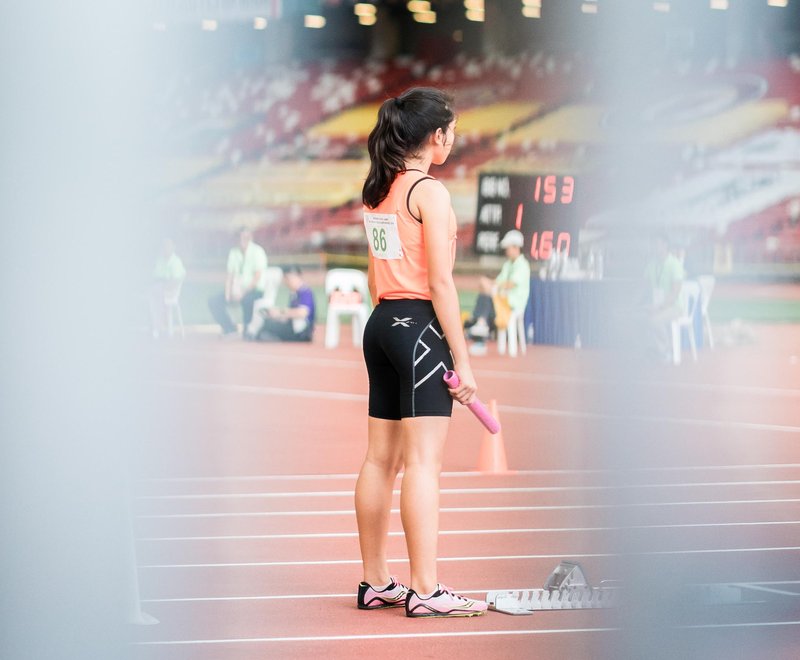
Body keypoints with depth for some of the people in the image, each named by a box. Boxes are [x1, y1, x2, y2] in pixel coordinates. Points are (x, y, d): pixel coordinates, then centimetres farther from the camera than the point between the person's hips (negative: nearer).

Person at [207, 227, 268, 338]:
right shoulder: (234, 252, 8)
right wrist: (227, 294, -8)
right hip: (237, 289, 6)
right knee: (213, 301, -10)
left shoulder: (257, 251, -9)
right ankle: (229, 329, -1)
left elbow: (257, 276, -16)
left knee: (246, 300, -41)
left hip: (254, 290, -6)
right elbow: (230, 275, 7)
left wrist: (243, 292, -23)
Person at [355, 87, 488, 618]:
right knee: (423, 461, -9)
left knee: (381, 459, 11)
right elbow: (441, 284, -15)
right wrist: (462, 359, -13)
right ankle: (425, 591, -10)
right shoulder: (430, 192, -12)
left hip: (382, 322, 9)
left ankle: (375, 583, 17)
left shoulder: (378, 190, 13)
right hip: (421, 324, -9)